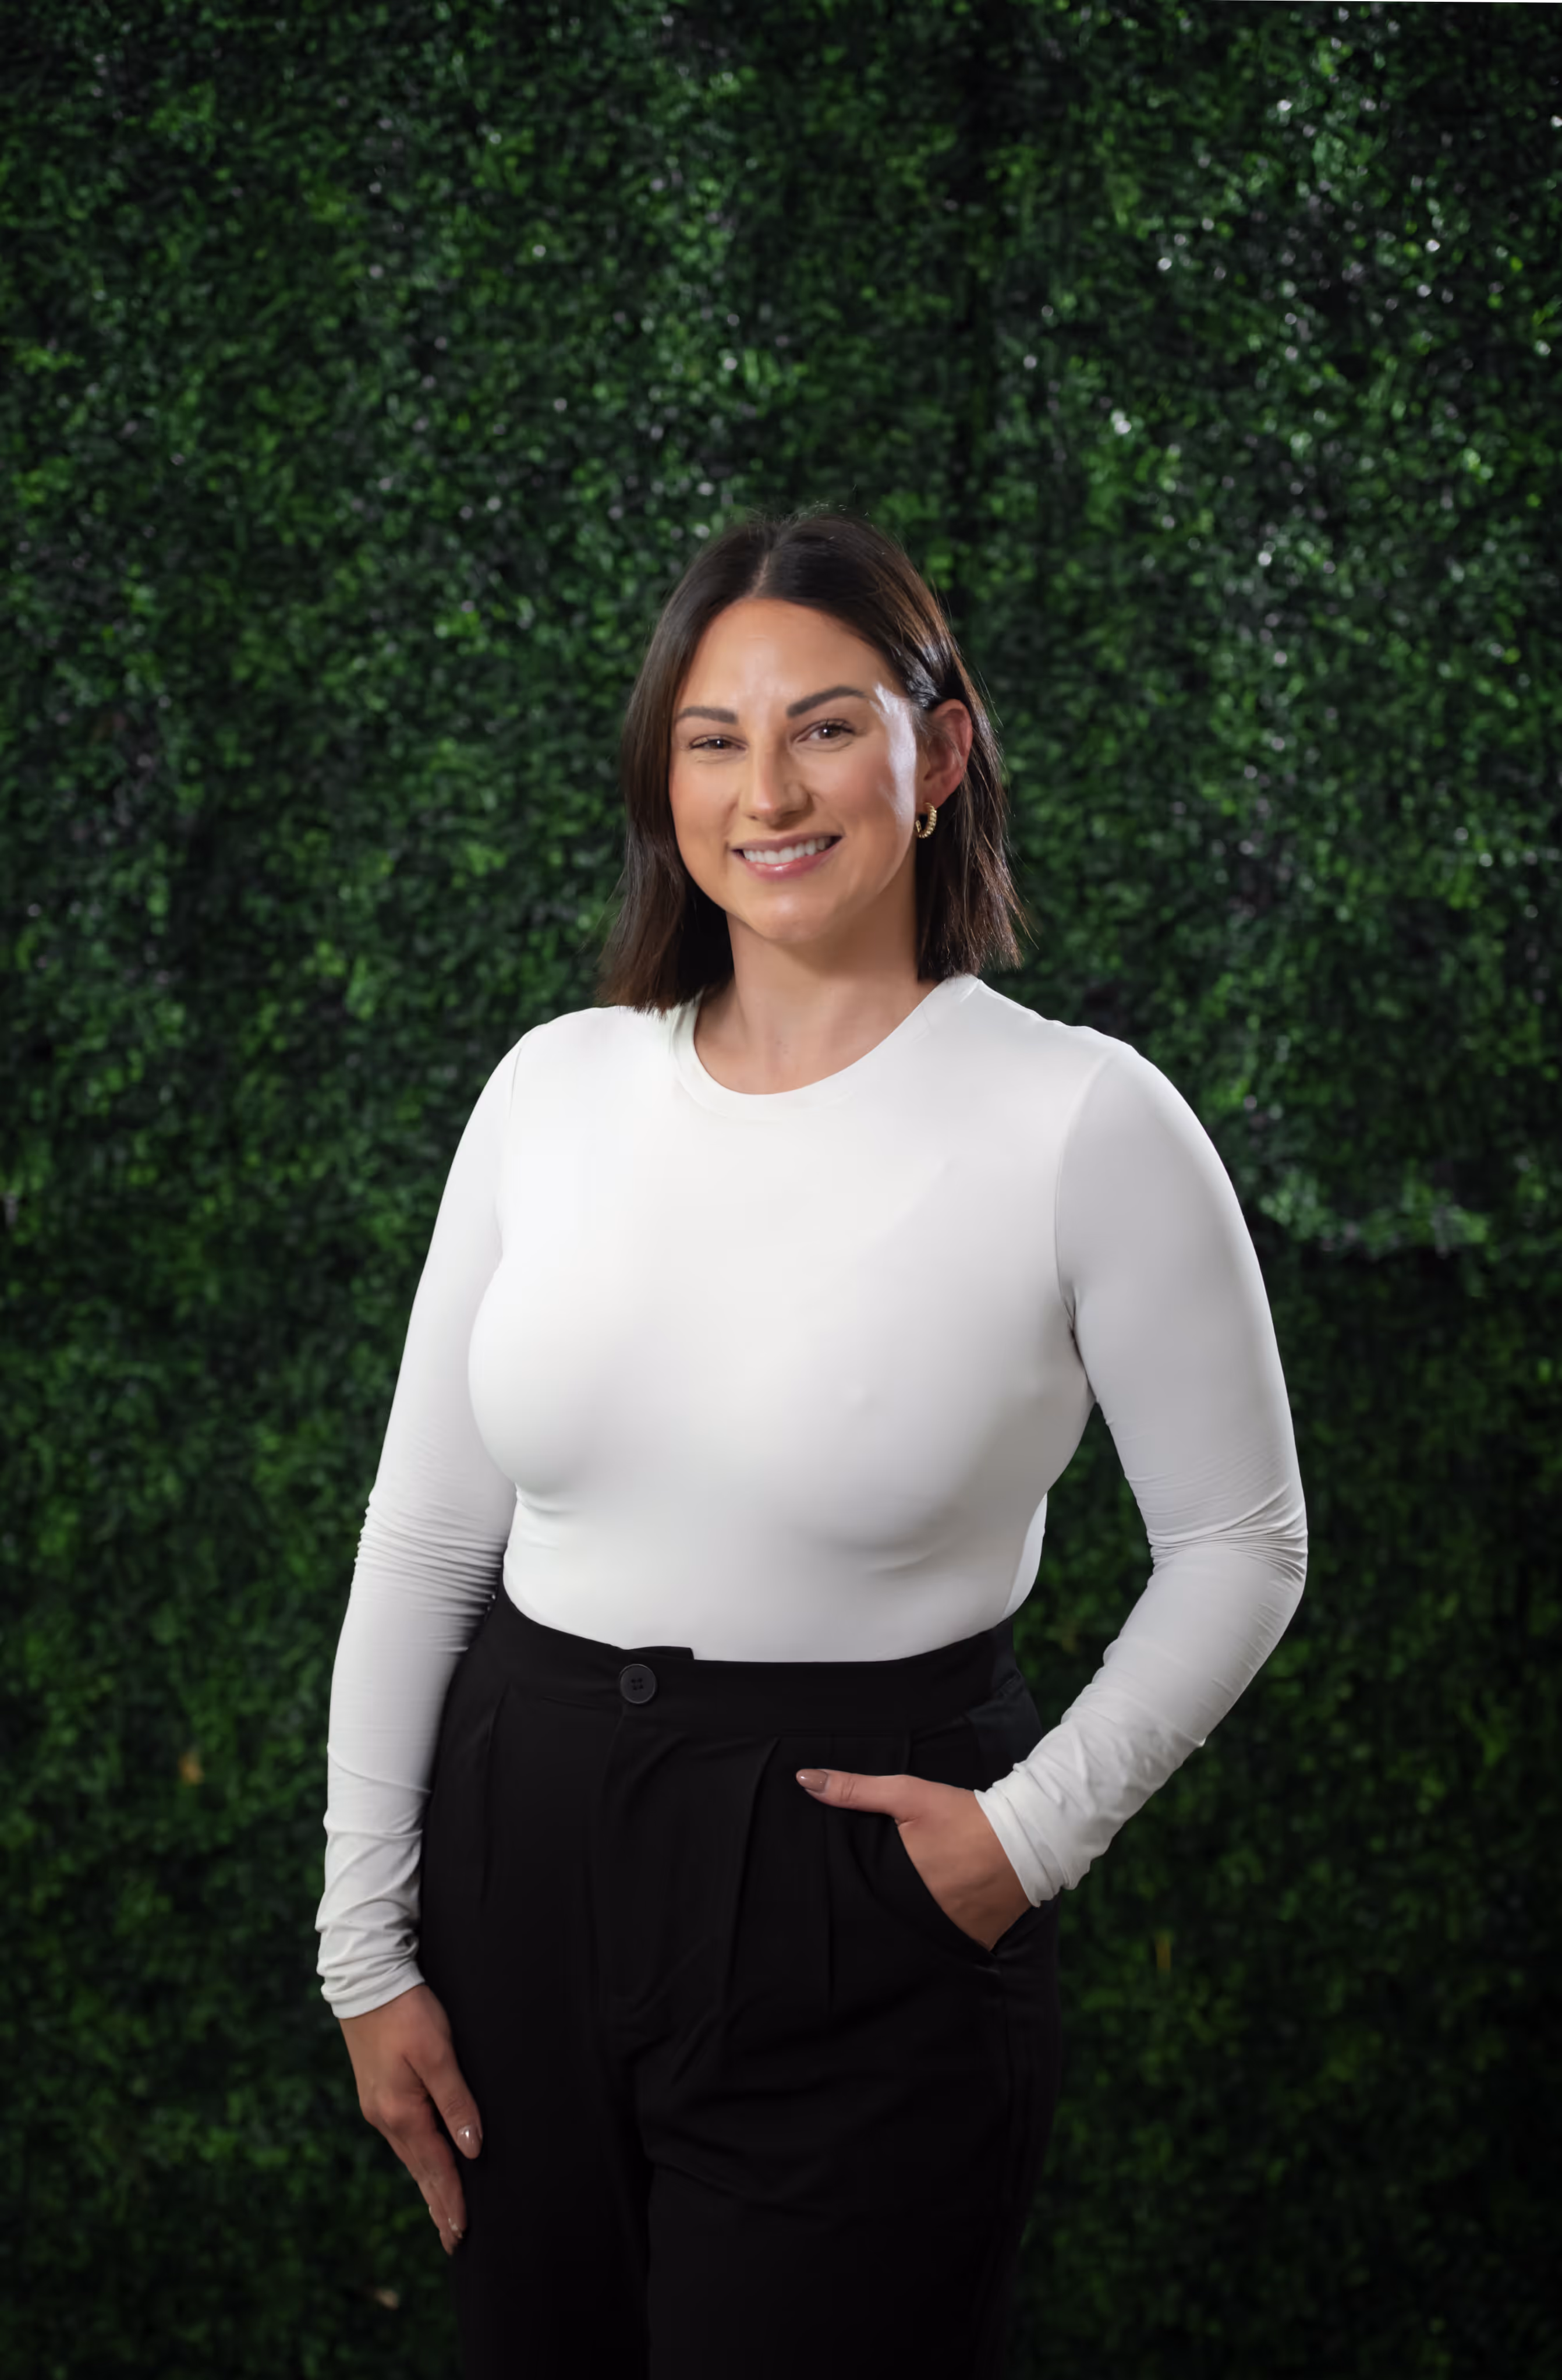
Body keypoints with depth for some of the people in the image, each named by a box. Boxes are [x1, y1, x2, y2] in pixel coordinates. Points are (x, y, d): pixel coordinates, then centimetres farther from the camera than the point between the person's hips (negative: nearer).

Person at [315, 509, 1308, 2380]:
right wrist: (368, 1943, 6)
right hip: (521, 1849, 4)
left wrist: (1039, 1825, -10)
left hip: (858, 1900, -4)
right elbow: (423, 1533, 6)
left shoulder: (1084, 1123, -11)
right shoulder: (557, 1086, 0)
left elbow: (1239, 1545, 0)